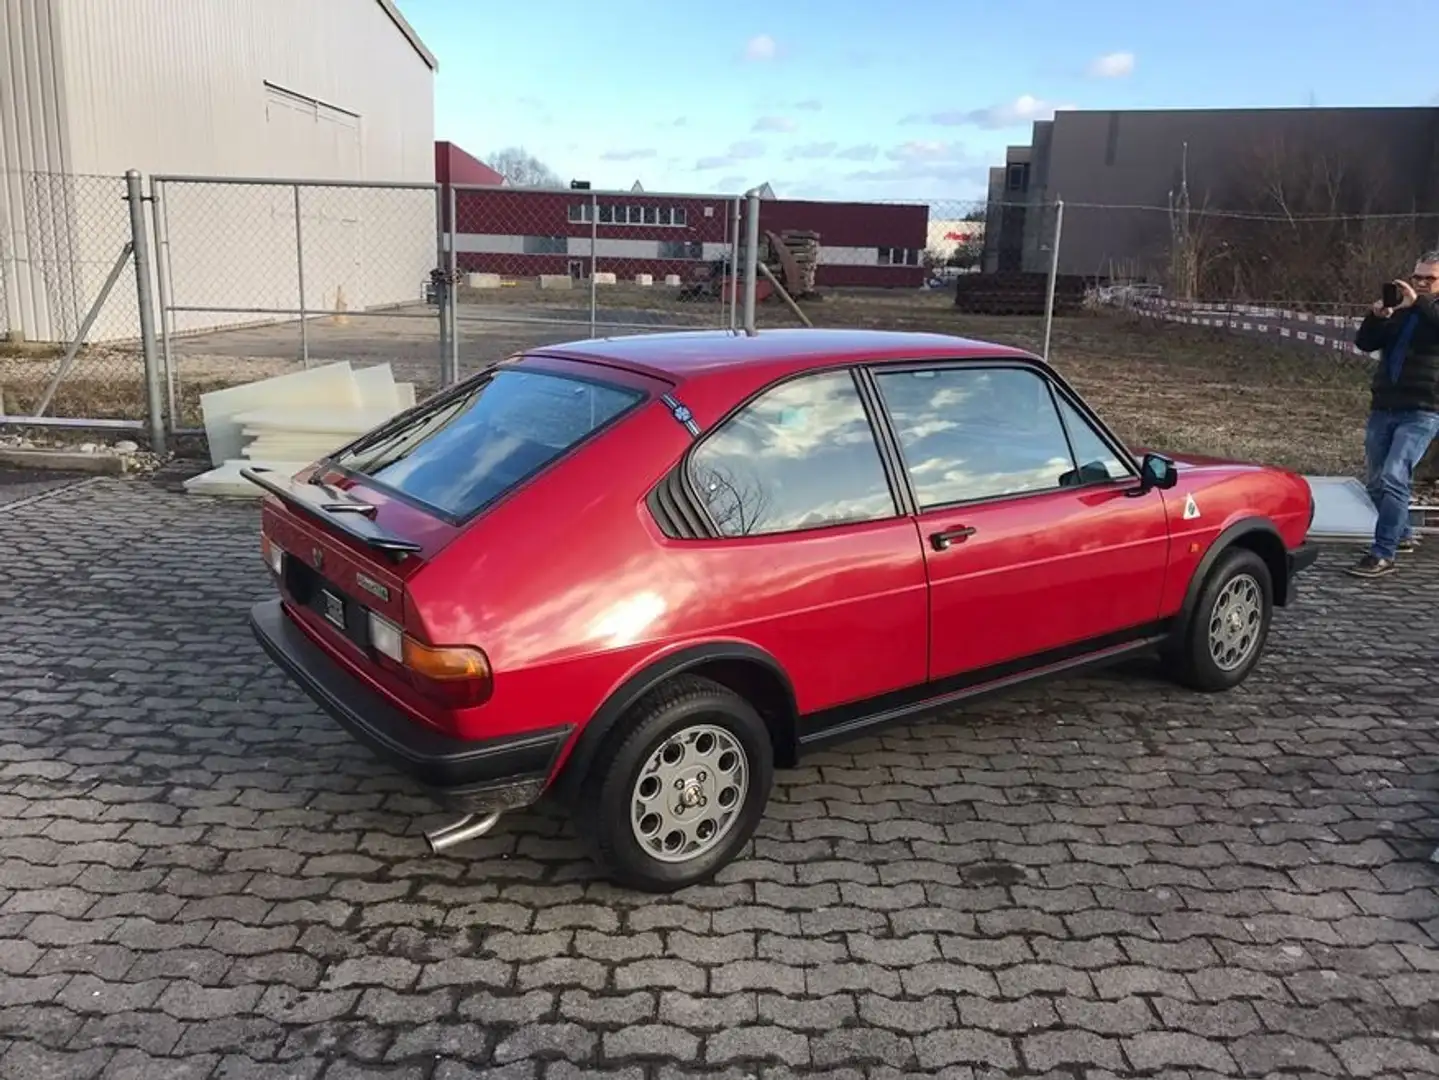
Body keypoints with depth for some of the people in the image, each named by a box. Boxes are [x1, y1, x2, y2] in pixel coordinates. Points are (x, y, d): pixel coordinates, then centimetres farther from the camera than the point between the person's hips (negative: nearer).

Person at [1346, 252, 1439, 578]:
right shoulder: (1398, 310, 17)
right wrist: (1376, 317, -10)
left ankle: (1382, 555, -20)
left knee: (1394, 479, -19)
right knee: (1377, 484, 12)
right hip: (1383, 408, 6)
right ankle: (1403, 535, 33)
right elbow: (1364, 343, 7)